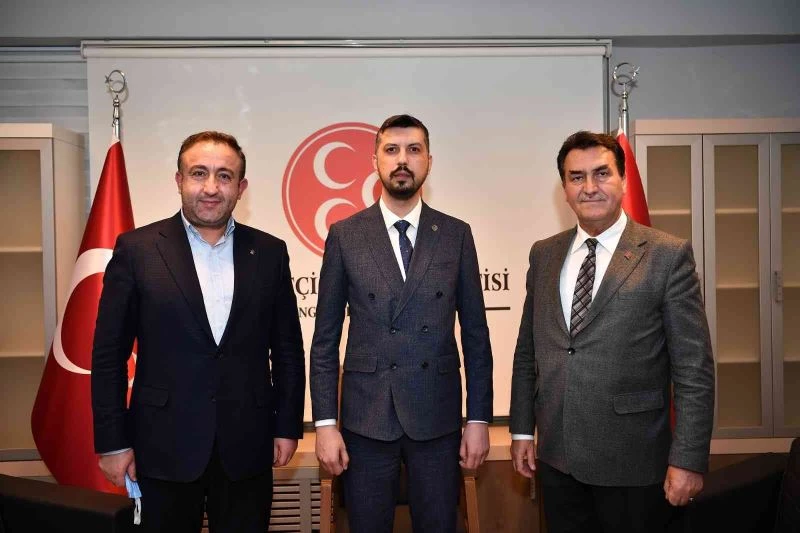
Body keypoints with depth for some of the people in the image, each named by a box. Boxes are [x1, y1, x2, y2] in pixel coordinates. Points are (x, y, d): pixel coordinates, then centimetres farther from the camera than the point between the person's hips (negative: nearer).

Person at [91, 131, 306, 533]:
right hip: (164, 447, -1)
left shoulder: (269, 253, 3)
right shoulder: (137, 250, -3)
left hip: (247, 447, 2)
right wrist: (113, 442, -3)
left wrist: (288, 426, 5)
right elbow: (109, 355, -2)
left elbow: (288, 350, 7)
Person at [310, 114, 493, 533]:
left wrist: (478, 419, 1)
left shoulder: (456, 235, 3)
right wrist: (325, 423, -4)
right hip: (366, 417, 0)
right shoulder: (345, 235, 0)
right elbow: (325, 338, 1)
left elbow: (475, 334, 4)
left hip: (437, 417, 1)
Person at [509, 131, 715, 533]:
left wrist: (687, 460, -12)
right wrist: (522, 429, 9)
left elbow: (694, 369, -9)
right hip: (555, 458, 4)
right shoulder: (543, 254, 6)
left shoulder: (667, 255, -7)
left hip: (631, 461, -3)